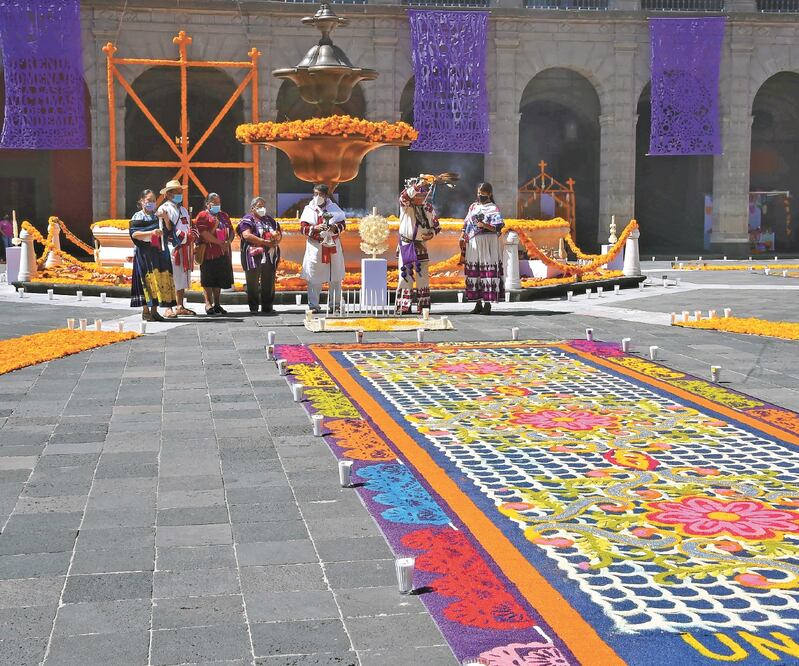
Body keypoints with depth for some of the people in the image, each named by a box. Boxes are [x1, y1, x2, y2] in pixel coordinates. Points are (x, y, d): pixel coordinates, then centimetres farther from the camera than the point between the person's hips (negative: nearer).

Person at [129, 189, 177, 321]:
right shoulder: (138, 217, 2)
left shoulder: (158, 217, 18)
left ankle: (154, 310, 5)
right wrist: (151, 233, -22)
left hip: (159, 252, 5)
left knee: (160, 279, -1)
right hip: (144, 253, -5)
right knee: (148, 280, -9)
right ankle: (145, 310, -5)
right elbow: (134, 234, -12)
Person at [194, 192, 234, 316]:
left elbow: (231, 230, 17)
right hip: (208, 252, -7)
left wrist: (228, 241, -5)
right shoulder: (203, 216, -2)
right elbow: (204, 234, -14)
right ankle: (208, 304, -1)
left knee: (219, 279, 10)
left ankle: (217, 304, 17)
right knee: (208, 280, -5)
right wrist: (220, 243, -16)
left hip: (223, 252, 7)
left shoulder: (224, 215, 20)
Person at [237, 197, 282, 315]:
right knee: (253, 283, -3)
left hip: (270, 256, 6)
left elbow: (279, 233, 23)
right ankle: (253, 308, 3)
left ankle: (267, 307, 13)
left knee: (269, 283, 6)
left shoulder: (270, 219, 21)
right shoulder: (248, 220, 0)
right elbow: (246, 235, -14)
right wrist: (265, 242, -18)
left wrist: (277, 236, -4)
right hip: (254, 255, -6)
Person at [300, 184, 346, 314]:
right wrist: (315, 228, -20)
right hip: (315, 246, -1)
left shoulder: (334, 208, 7)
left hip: (333, 246, 1)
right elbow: (303, 228, -2)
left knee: (335, 278, 4)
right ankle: (313, 305, 3)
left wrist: (334, 227, -17)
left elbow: (342, 224, 4)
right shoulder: (309, 210, 4)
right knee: (314, 278, -2)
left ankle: (335, 304, 13)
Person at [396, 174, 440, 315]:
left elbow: (436, 225, 15)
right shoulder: (406, 206, -6)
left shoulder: (428, 207, 6)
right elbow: (405, 195, -28)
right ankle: (403, 307, -3)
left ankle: (423, 306, 11)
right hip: (406, 245, -4)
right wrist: (420, 184, -41)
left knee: (423, 277, 4)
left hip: (421, 246, 4)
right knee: (406, 276, -7)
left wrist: (431, 233, -7)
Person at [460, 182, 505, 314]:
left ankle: (488, 303, -7)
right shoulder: (473, 207, 18)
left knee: (488, 271, -9)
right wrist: (462, 237, 6)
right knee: (473, 271, 3)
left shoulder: (493, 209, 1)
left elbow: (498, 227, -8)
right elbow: (466, 224, 19)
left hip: (488, 243, -5)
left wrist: (484, 225, -21)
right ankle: (478, 303, 8)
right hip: (473, 244, 5)